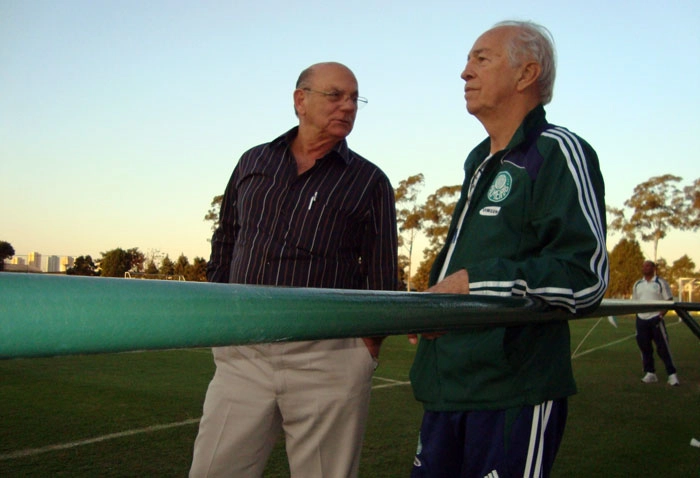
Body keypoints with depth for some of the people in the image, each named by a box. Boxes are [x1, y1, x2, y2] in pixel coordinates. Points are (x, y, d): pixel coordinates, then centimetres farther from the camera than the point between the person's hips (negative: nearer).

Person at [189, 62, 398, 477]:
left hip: (328, 359, -2)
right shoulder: (253, 163, 14)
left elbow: (383, 277, 4)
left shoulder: (370, 182, 5)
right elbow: (223, 247, 19)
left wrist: (368, 346, -3)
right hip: (243, 355, 3)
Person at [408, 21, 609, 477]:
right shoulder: (479, 161, 19)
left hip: (514, 395, -8)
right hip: (448, 387, 9)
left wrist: (472, 282, -20)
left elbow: (586, 278, -19)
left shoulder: (558, 152, -9)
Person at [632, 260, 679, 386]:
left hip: (655, 319, -5)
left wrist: (661, 315, -13)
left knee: (663, 347, -7)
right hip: (641, 319, 5)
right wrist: (636, 316, 6)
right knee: (645, 347, 7)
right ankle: (650, 373, 16)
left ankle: (672, 374, -2)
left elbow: (669, 300, -2)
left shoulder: (661, 283, 0)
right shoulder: (637, 284, 14)